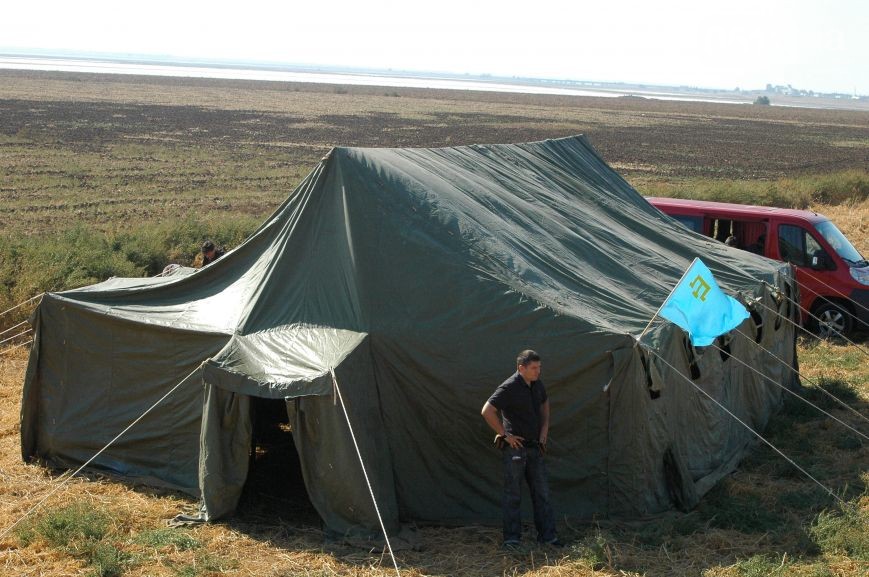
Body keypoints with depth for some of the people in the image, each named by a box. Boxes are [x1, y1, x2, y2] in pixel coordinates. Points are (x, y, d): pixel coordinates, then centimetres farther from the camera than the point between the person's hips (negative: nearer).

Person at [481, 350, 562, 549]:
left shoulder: (537, 385, 6)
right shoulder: (509, 388, -17)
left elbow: (544, 404, 25)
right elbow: (487, 411, -20)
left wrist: (545, 429, 13)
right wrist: (504, 434, -15)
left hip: (534, 446, 7)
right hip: (514, 447, -7)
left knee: (542, 492, 9)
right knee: (513, 494, 0)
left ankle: (547, 535, 16)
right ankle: (511, 539, 7)